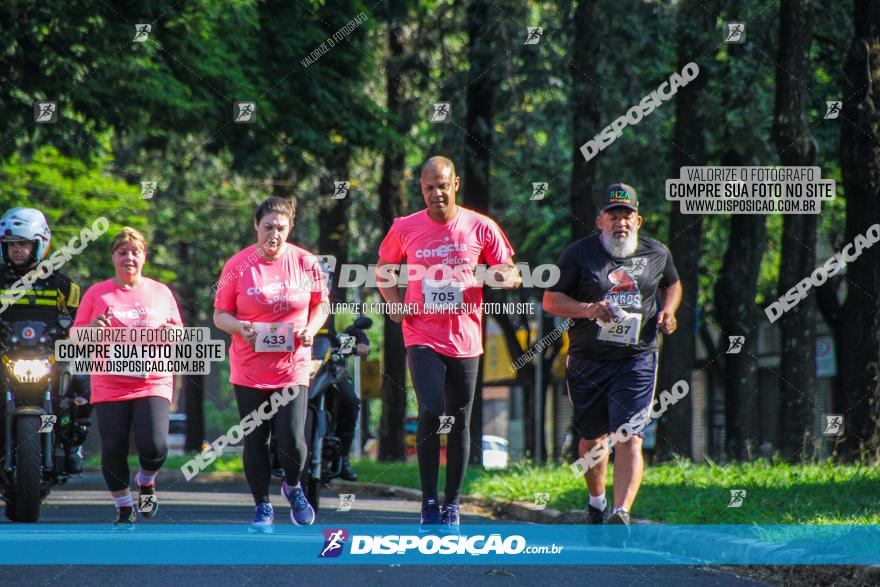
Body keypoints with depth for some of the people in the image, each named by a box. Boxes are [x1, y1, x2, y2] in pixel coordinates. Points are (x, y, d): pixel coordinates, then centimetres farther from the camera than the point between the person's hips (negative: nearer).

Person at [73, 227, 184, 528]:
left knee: (154, 447, -16)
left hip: (153, 382, 0)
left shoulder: (161, 292, 11)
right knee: (113, 451, -2)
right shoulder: (97, 294, 6)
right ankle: (124, 508, 18)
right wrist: (93, 328, -12)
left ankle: (146, 480, 17)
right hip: (110, 386, 0)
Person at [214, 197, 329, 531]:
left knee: (291, 439, -10)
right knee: (255, 440, 3)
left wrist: (311, 328, -7)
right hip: (249, 370, 0)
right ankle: (262, 507, 19)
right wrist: (240, 327, -19)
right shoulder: (238, 266, -4)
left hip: (293, 368, 0)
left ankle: (293, 487, 21)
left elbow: (321, 304, 12)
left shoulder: (306, 263, -1)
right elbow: (220, 314, 1)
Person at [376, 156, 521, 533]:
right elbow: (383, 268, 17)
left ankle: (452, 505, 18)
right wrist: (393, 300, 0)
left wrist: (504, 277, -19)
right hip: (422, 336, -1)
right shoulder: (405, 229, 1)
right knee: (431, 413, -15)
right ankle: (429, 503, -5)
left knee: (459, 422, 6)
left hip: (464, 338, 1)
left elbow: (512, 274, 5)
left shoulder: (480, 228, -1)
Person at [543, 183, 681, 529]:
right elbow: (550, 299, -2)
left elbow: (672, 284, 26)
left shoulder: (657, 254, 6)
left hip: (636, 361, 0)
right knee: (593, 439, 12)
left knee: (629, 439, -16)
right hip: (588, 361, 0)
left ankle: (622, 513, -27)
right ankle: (597, 503, 38)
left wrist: (668, 311, 5)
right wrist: (587, 310, -19)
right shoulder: (579, 253, -2)